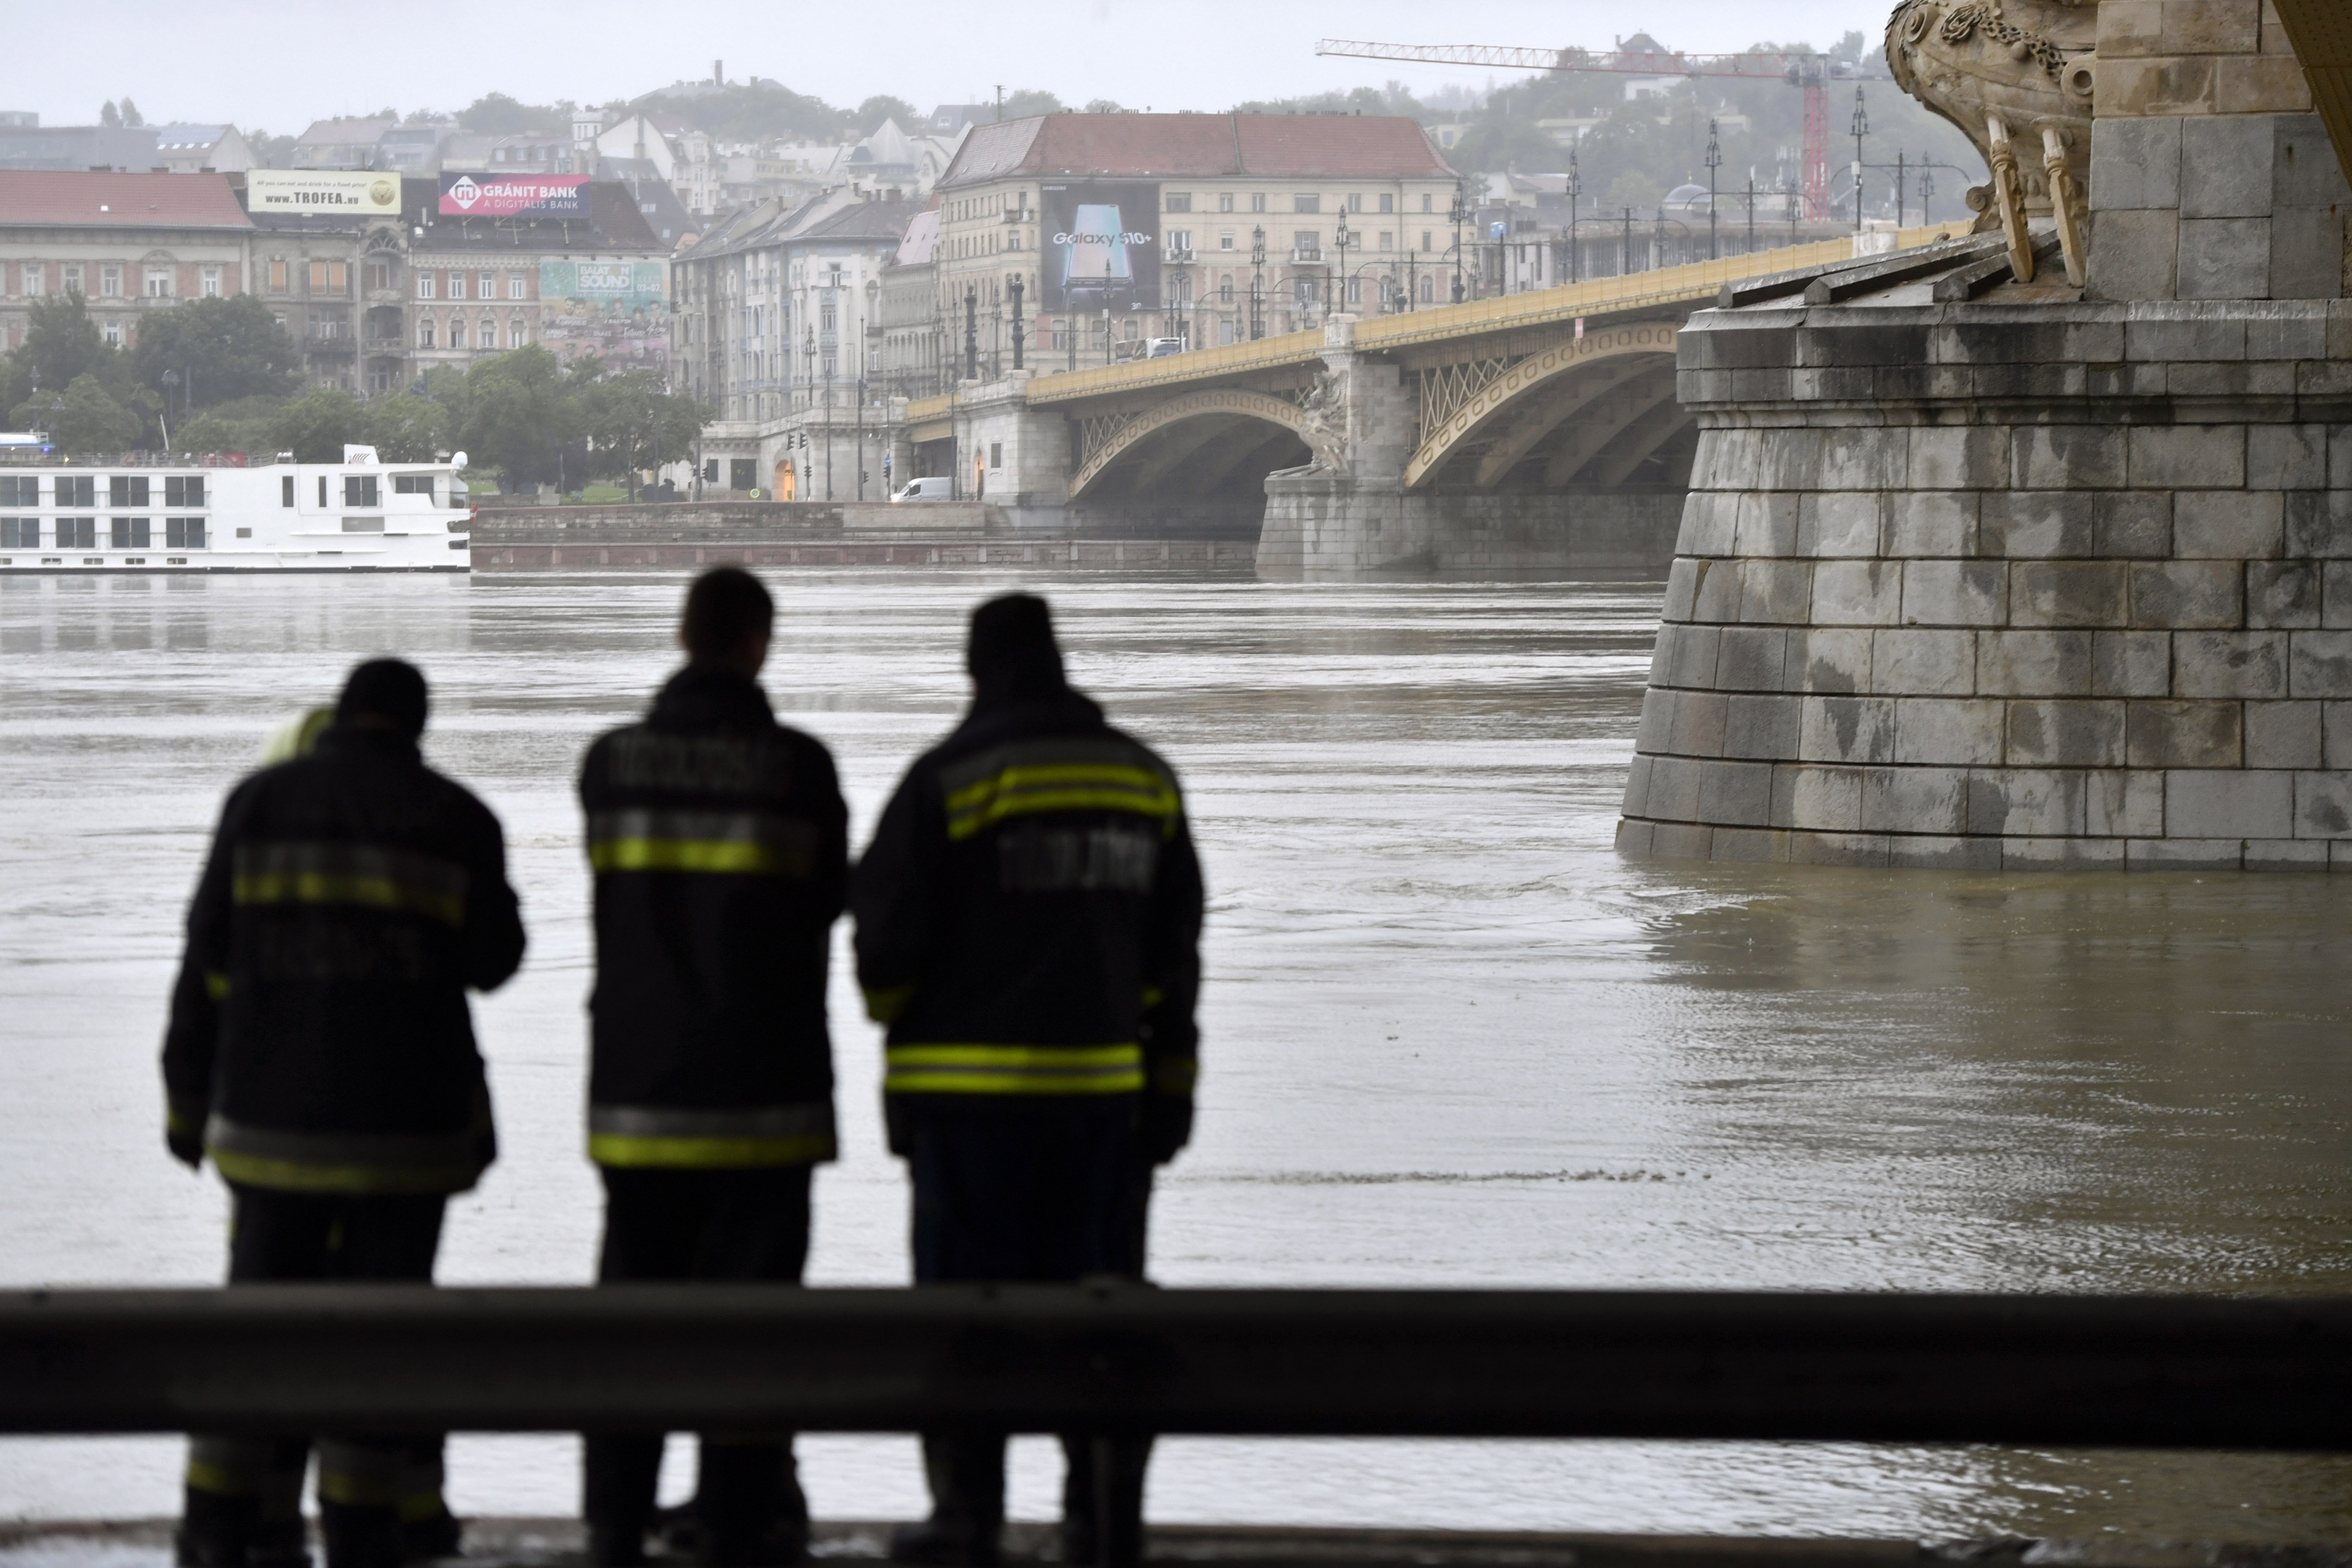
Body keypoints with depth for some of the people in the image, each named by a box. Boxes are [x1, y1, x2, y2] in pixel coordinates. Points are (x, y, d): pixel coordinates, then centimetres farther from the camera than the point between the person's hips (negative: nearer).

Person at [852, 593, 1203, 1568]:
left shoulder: (949, 781, -9)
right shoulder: (1143, 781, 7)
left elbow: (889, 932, -8)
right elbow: (1174, 954, 9)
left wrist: (895, 1013, 13)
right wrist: (1170, 1081, 13)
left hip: (969, 1085, -4)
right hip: (1104, 1082, 4)